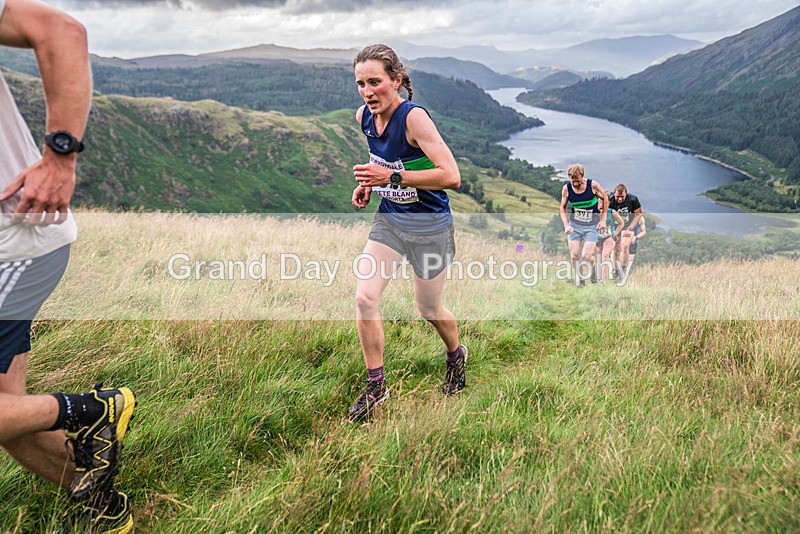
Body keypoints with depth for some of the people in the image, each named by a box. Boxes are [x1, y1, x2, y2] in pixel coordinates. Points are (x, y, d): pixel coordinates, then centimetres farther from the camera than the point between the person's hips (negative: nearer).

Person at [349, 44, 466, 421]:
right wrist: (369, 182, 2)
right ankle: (376, 386, 9)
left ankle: (456, 355, 45)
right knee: (364, 297, -8)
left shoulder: (414, 117, -23)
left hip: (429, 225, -6)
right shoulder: (364, 116, -1)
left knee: (429, 310, 10)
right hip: (388, 218, 6)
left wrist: (392, 176, -34)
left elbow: (452, 177, -30)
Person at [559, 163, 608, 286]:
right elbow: (562, 208, 4)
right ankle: (578, 277, 20)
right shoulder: (566, 188, -10)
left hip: (591, 226, -2)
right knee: (574, 255, -4)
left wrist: (603, 220, 1)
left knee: (586, 256, -10)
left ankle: (594, 270, 23)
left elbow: (605, 198, 3)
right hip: (574, 225, 2)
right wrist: (566, 225, -9)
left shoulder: (593, 185, -15)